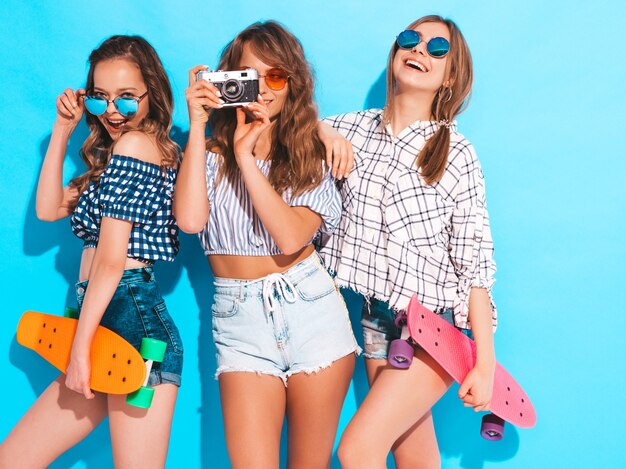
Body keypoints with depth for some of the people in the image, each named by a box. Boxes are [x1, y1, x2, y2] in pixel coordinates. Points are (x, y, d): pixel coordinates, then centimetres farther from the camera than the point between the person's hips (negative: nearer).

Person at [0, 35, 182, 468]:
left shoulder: (134, 144, -8)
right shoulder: (115, 151, 22)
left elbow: (111, 259, -12)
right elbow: (49, 209, 18)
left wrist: (79, 349, -10)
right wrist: (62, 131, 13)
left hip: (130, 321, -10)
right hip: (108, 325, 10)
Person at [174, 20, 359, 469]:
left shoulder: (312, 154, 4)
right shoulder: (210, 153, 6)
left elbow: (291, 237, -13)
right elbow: (190, 220, -16)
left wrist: (246, 156, -15)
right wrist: (197, 126, -11)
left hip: (311, 310, 0)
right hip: (240, 319, 0)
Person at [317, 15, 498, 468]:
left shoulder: (457, 153, -8)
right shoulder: (353, 128, 2)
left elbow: (475, 264, -8)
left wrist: (485, 364, -10)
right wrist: (322, 134, -10)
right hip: (378, 320, 4)